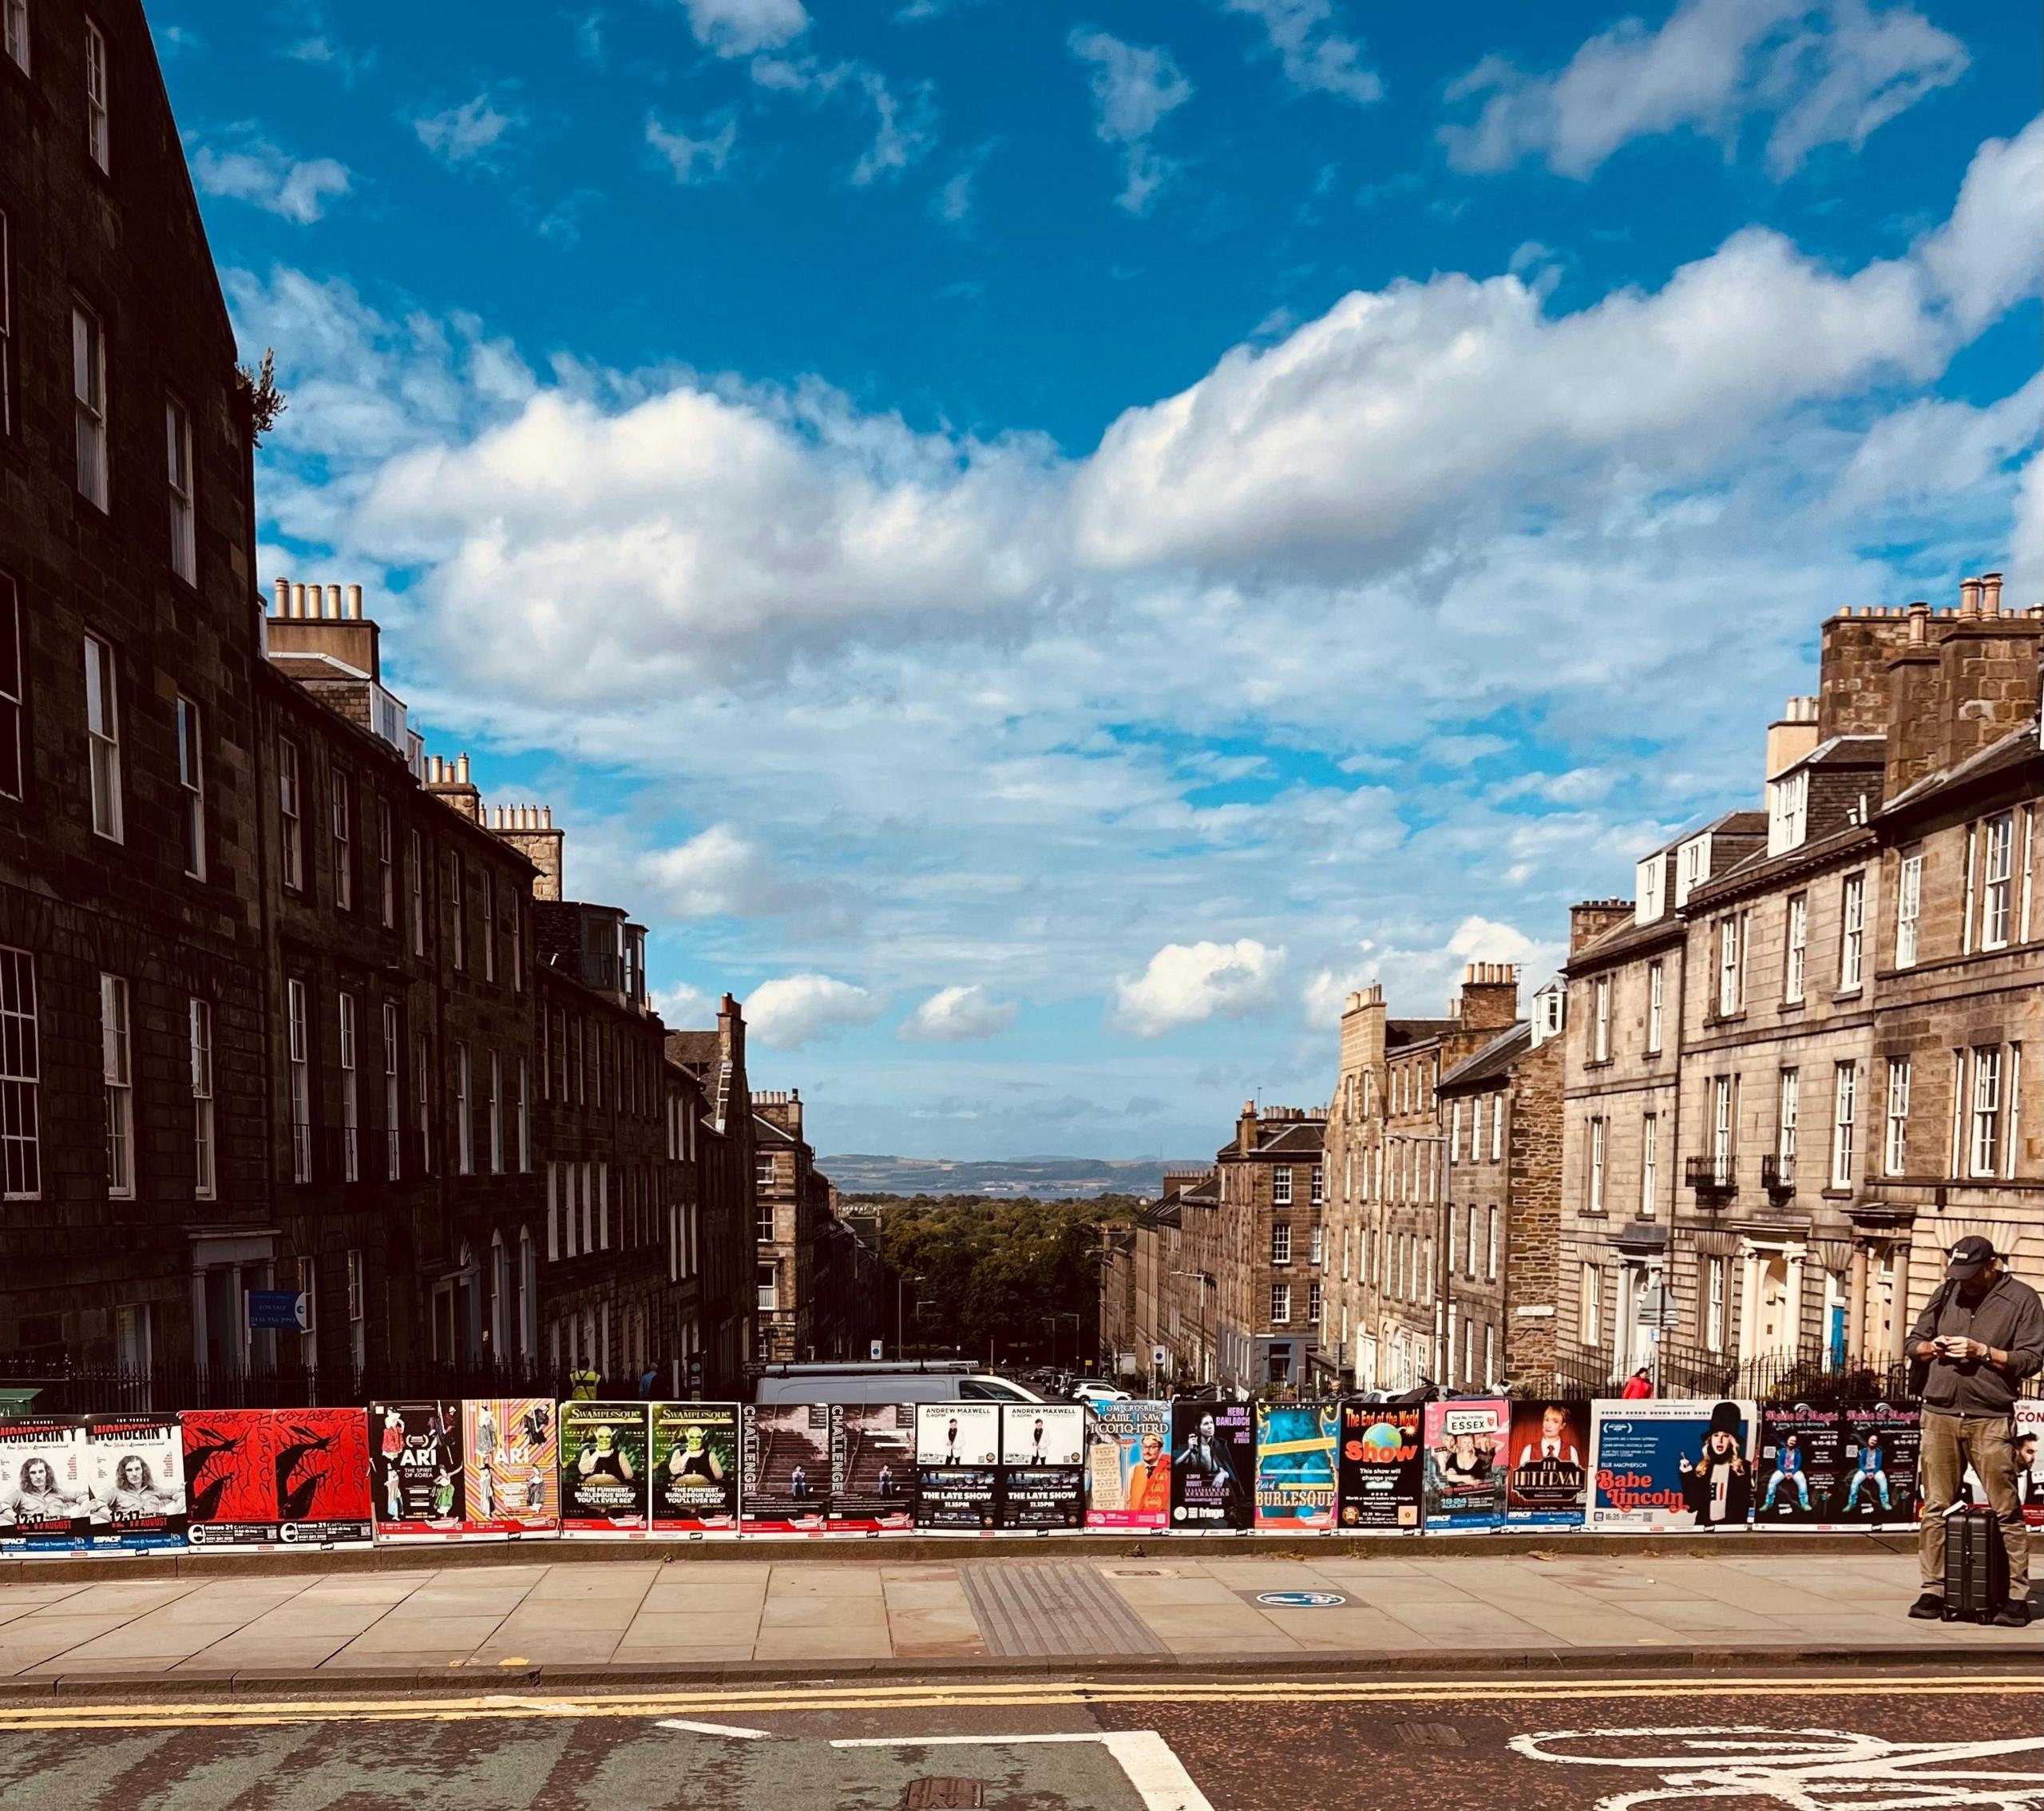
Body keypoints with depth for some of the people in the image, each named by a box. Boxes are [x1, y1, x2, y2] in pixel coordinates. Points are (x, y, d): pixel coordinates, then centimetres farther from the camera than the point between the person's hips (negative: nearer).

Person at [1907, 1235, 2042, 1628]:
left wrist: (1981, 1351, -14)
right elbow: (1913, 1343, 18)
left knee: (2006, 1511, 0)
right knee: (1935, 1507, 4)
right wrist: (1932, 1347, -3)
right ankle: (1933, 1591, 9)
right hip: (1939, 1415, 4)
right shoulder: (1946, 1293, 13)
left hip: (1991, 1419, -4)